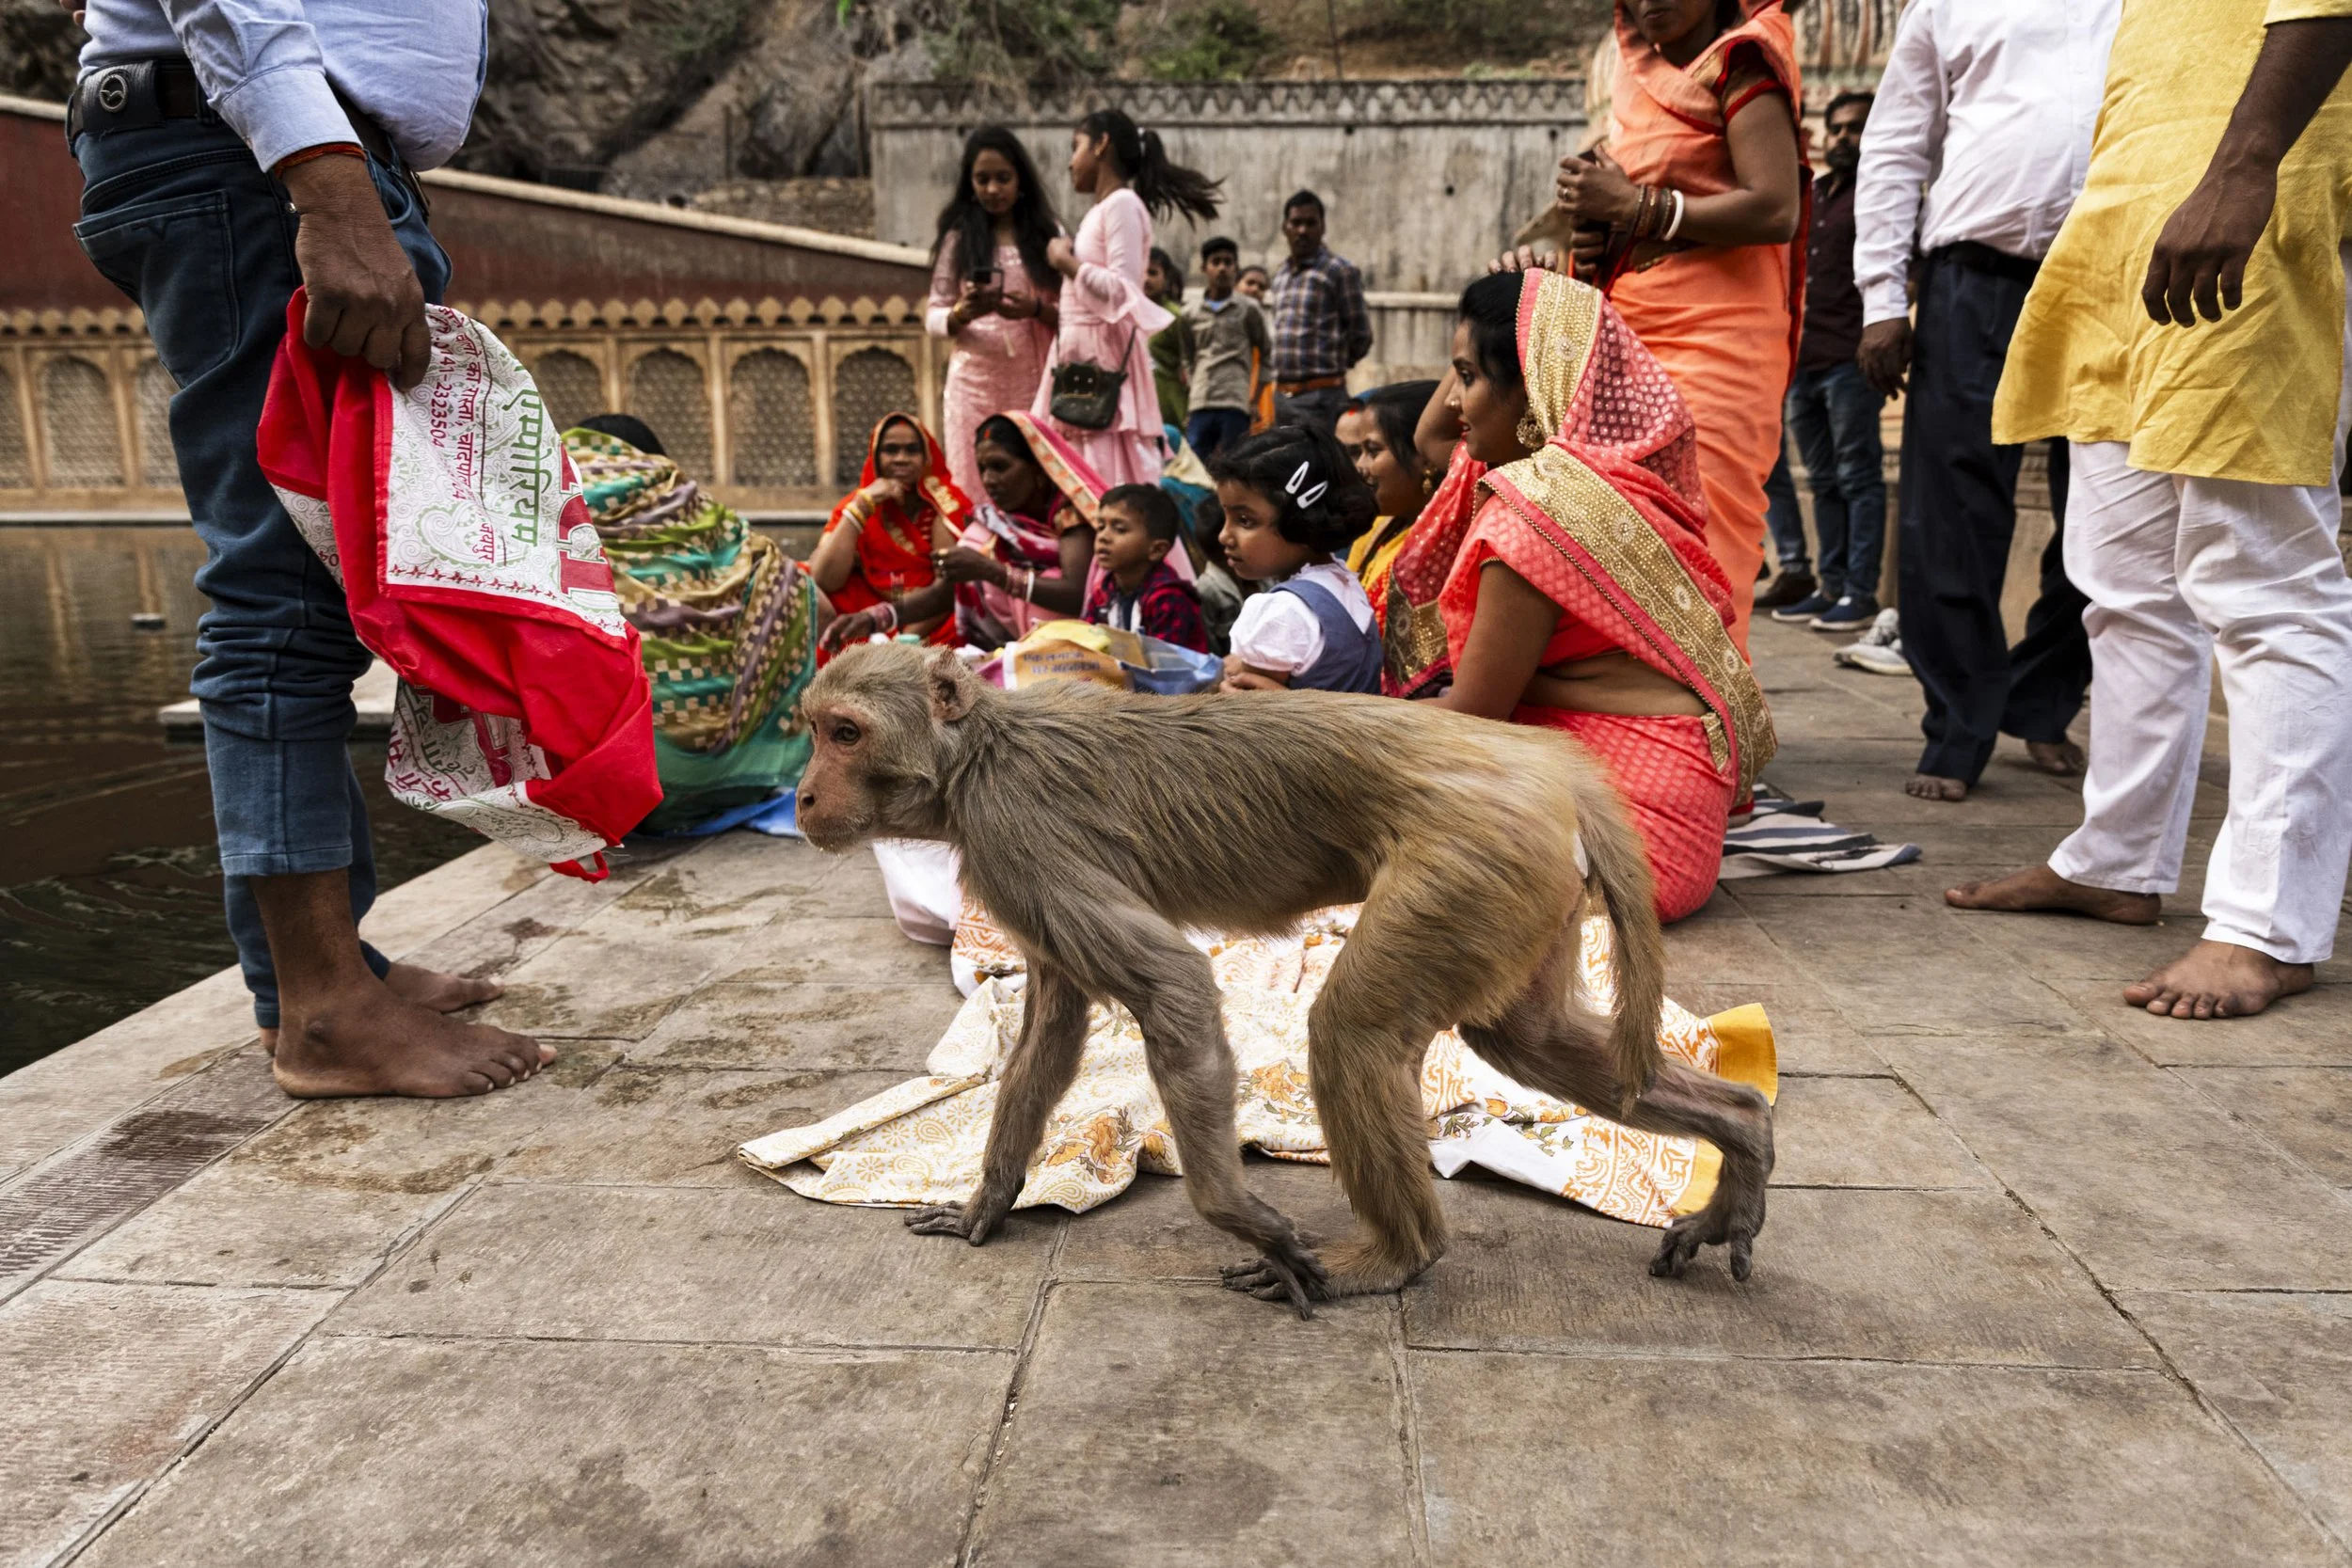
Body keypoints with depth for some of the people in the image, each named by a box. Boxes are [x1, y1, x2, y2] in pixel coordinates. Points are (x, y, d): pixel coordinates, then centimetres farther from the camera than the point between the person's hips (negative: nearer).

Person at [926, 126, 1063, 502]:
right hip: (975, 381, 0)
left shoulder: (1047, 234, 10)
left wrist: (1035, 309, -14)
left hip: (1034, 380, 0)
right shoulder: (958, 239, 9)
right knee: (974, 489, -2)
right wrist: (964, 312, -15)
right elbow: (934, 316, 6)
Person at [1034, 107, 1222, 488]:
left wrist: (1067, 262, -8)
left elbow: (1123, 293, -17)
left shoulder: (1122, 204, -6)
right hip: (1081, 358, 9)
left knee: (1109, 476, -12)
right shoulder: (1100, 210, 20)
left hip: (1103, 358, -9)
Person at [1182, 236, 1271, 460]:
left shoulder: (1248, 309, 7)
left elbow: (1266, 354, 12)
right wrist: (1184, 405, 8)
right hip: (1199, 405, 2)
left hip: (1236, 406, -2)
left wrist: (1256, 396, 5)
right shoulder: (1190, 313, 12)